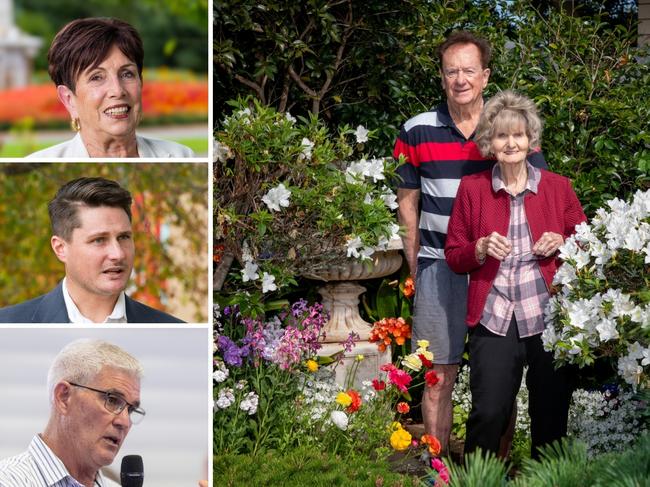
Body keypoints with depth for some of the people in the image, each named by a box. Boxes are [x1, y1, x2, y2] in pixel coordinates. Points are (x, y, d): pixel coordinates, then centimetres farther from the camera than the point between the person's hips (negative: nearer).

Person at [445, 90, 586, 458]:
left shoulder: (558, 187, 7)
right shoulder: (472, 189, 6)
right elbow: (454, 257, 10)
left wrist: (562, 245, -5)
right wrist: (481, 249, -10)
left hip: (550, 316, 1)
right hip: (495, 318, -1)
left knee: (551, 417, 5)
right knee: (489, 412, -10)